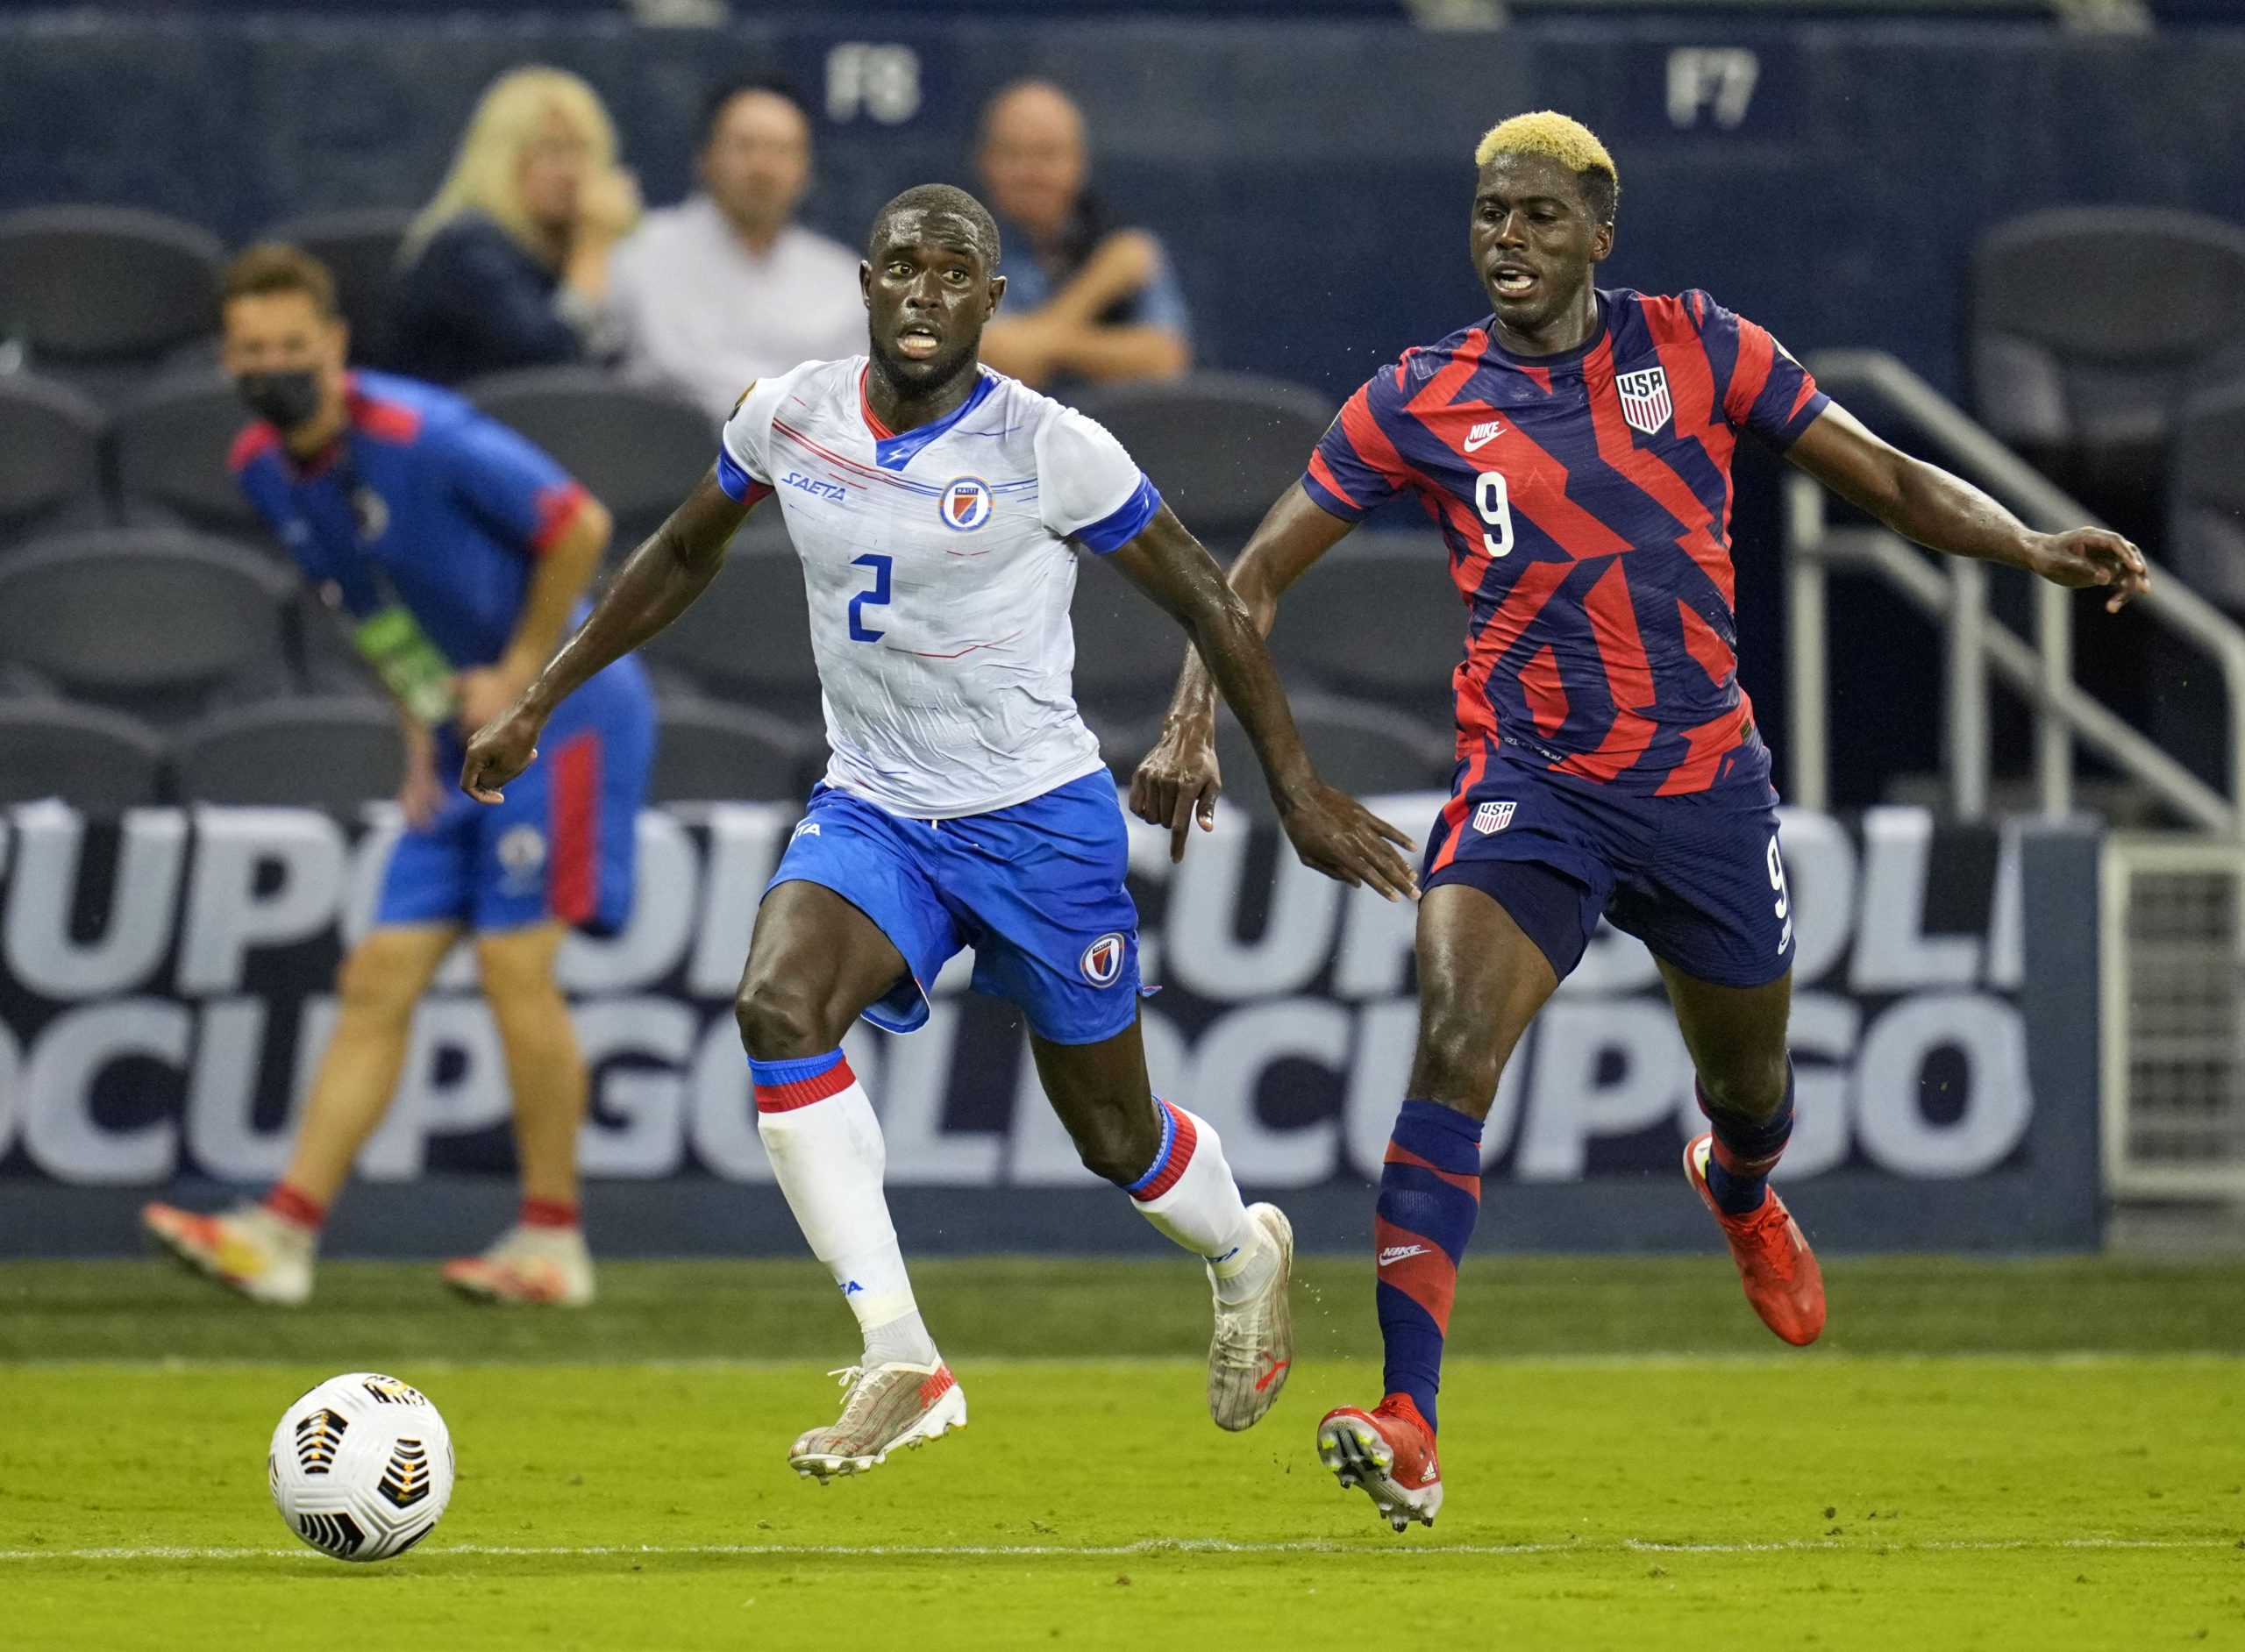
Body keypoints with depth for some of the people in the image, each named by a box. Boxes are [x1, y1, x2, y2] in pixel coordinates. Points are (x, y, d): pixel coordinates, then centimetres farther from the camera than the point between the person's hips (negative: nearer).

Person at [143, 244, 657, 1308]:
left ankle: (553, 1240, -1)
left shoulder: (422, 437, -21)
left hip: (560, 712, -8)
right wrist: (421, 721, 8)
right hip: (464, 741, 8)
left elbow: (580, 527, -16)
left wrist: (517, 676, -13)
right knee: (380, 977, 1)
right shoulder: (262, 468, 2)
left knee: (514, 962, -11)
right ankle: (285, 1231, -4)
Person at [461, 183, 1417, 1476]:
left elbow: (1210, 601, -4)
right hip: (871, 811, 3)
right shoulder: (789, 419, -4)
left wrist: (1300, 792, -3)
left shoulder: (1051, 450, -15)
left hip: (1041, 820, -3)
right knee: (779, 1005, -27)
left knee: (1116, 1137, 9)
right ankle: (900, 1364, -25)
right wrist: (539, 705, 16)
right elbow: (685, 556, 16)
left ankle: (1248, 1258, 47)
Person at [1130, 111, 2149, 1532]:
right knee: (1453, 1056, -24)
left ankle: (1740, 1193, 61)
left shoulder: (1697, 348, -2)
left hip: (1706, 781, 2)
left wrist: (2034, 548, -9)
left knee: (1751, 1087, 19)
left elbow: (1883, 477, 4)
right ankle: (1408, 1431, -28)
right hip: (1529, 783, -2)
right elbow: (1263, 572, 3)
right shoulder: (1419, 404, -3)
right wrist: (1194, 725, -11)